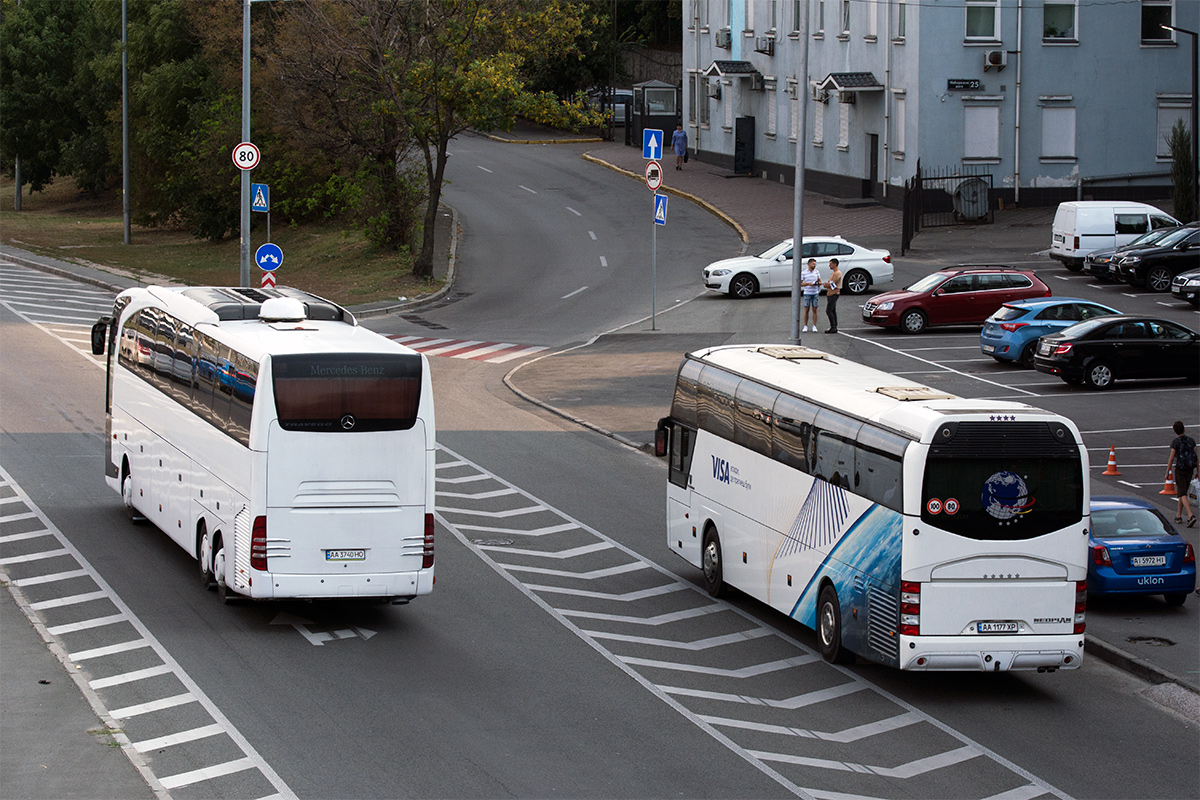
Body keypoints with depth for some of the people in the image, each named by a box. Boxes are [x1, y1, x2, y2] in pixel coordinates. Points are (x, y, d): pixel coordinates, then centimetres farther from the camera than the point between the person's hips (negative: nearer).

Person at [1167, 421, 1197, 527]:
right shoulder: (1191, 440, 2)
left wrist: (1167, 472, -2)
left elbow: (1171, 458, -11)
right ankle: (1178, 516, 28)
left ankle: (1191, 516, -25)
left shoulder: (1175, 442, -11)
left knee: (1183, 495, -7)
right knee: (1183, 492, 21)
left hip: (1180, 469, -5)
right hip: (1190, 469, 5)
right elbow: (1196, 456, 3)